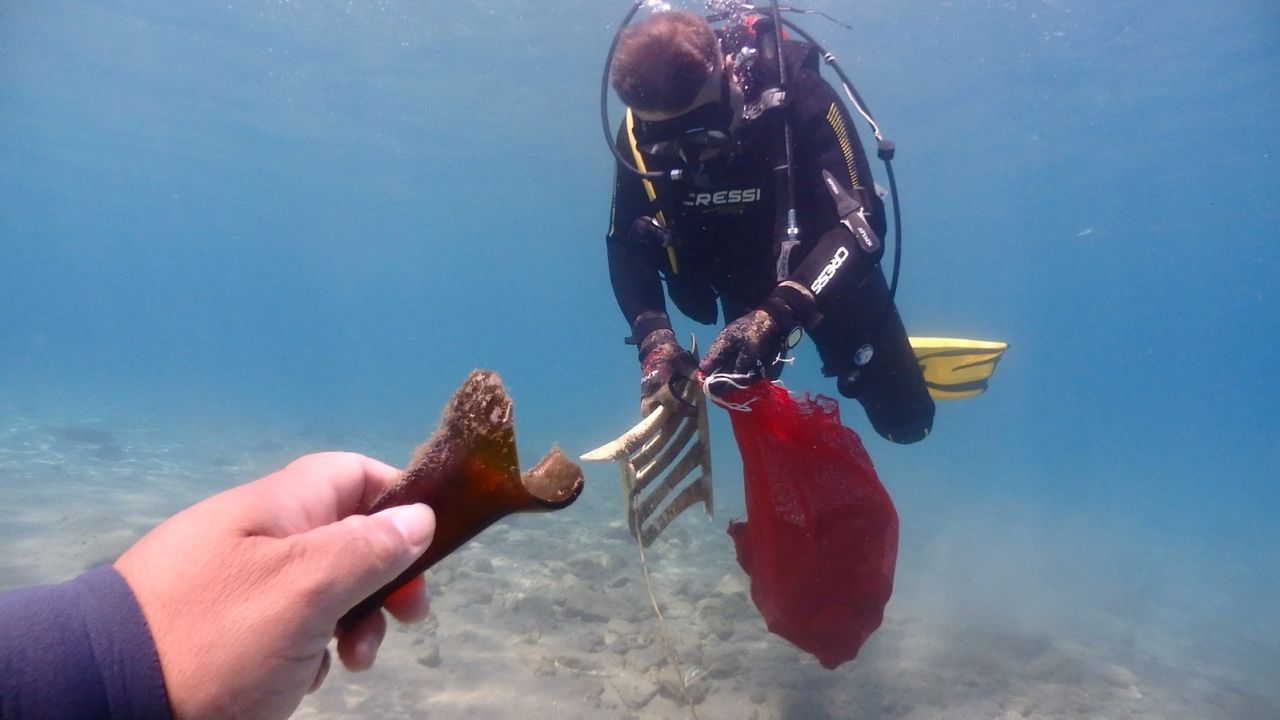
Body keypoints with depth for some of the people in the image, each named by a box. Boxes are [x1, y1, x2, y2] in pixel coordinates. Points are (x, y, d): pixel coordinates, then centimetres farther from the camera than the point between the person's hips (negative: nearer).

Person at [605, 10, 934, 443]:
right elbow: (626, 244, -16)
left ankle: (891, 360, 38)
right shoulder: (639, 134, -23)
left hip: (829, 271, -2)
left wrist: (778, 313, -51)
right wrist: (654, 338, -33)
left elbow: (862, 221, -37)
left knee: (904, 421, 6)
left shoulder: (795, 95, -33)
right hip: (743, 287, 3)